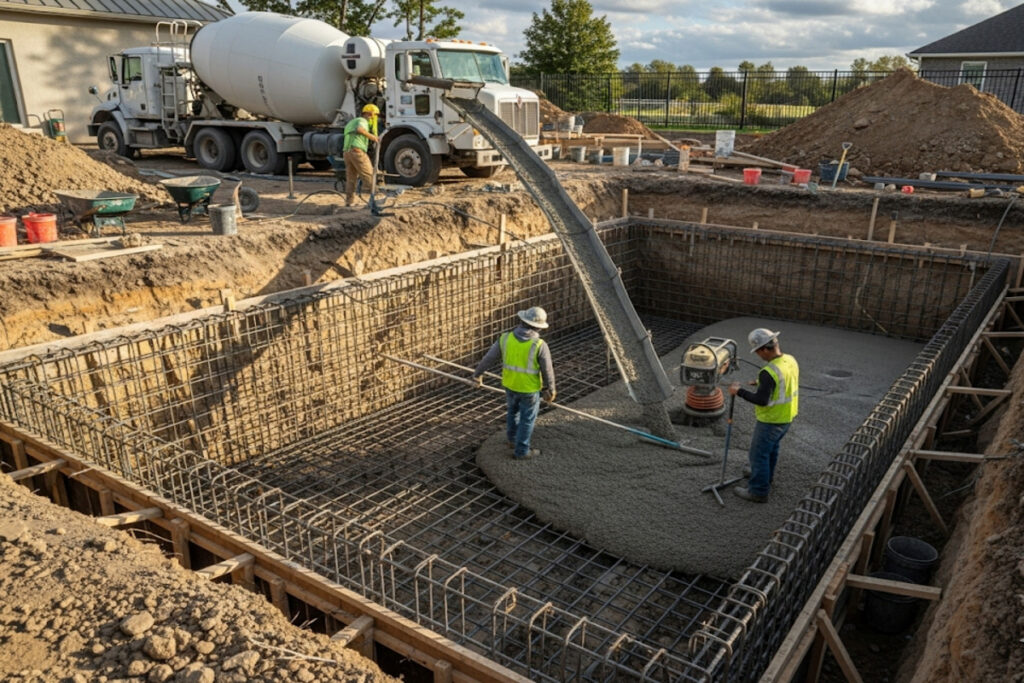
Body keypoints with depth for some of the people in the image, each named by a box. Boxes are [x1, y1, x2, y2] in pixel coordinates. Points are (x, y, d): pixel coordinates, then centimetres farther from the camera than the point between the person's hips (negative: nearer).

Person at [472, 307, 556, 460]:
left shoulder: (506, 338, -15)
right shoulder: (539, 345, -26)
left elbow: (489, 358, -5)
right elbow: (547, 371, -16)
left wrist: (478, 374, 12)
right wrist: (550, 391, 0)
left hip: (510, 384, 4)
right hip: (529, 388, -4)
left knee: (513, 411, 29)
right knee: (527, 419, 16)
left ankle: (513, 440, 47)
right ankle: (521, 451, 29)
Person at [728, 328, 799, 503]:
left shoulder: (768, 373, -32)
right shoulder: (791, 360, -5)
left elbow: (761, 400, -28)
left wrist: (739, 391, -19)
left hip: (771, 421, -9)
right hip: (787, 416, 9)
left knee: (758, 454, 8)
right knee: (771, 446, 29)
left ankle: (758, 491, 20)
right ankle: (766, 475, 50)